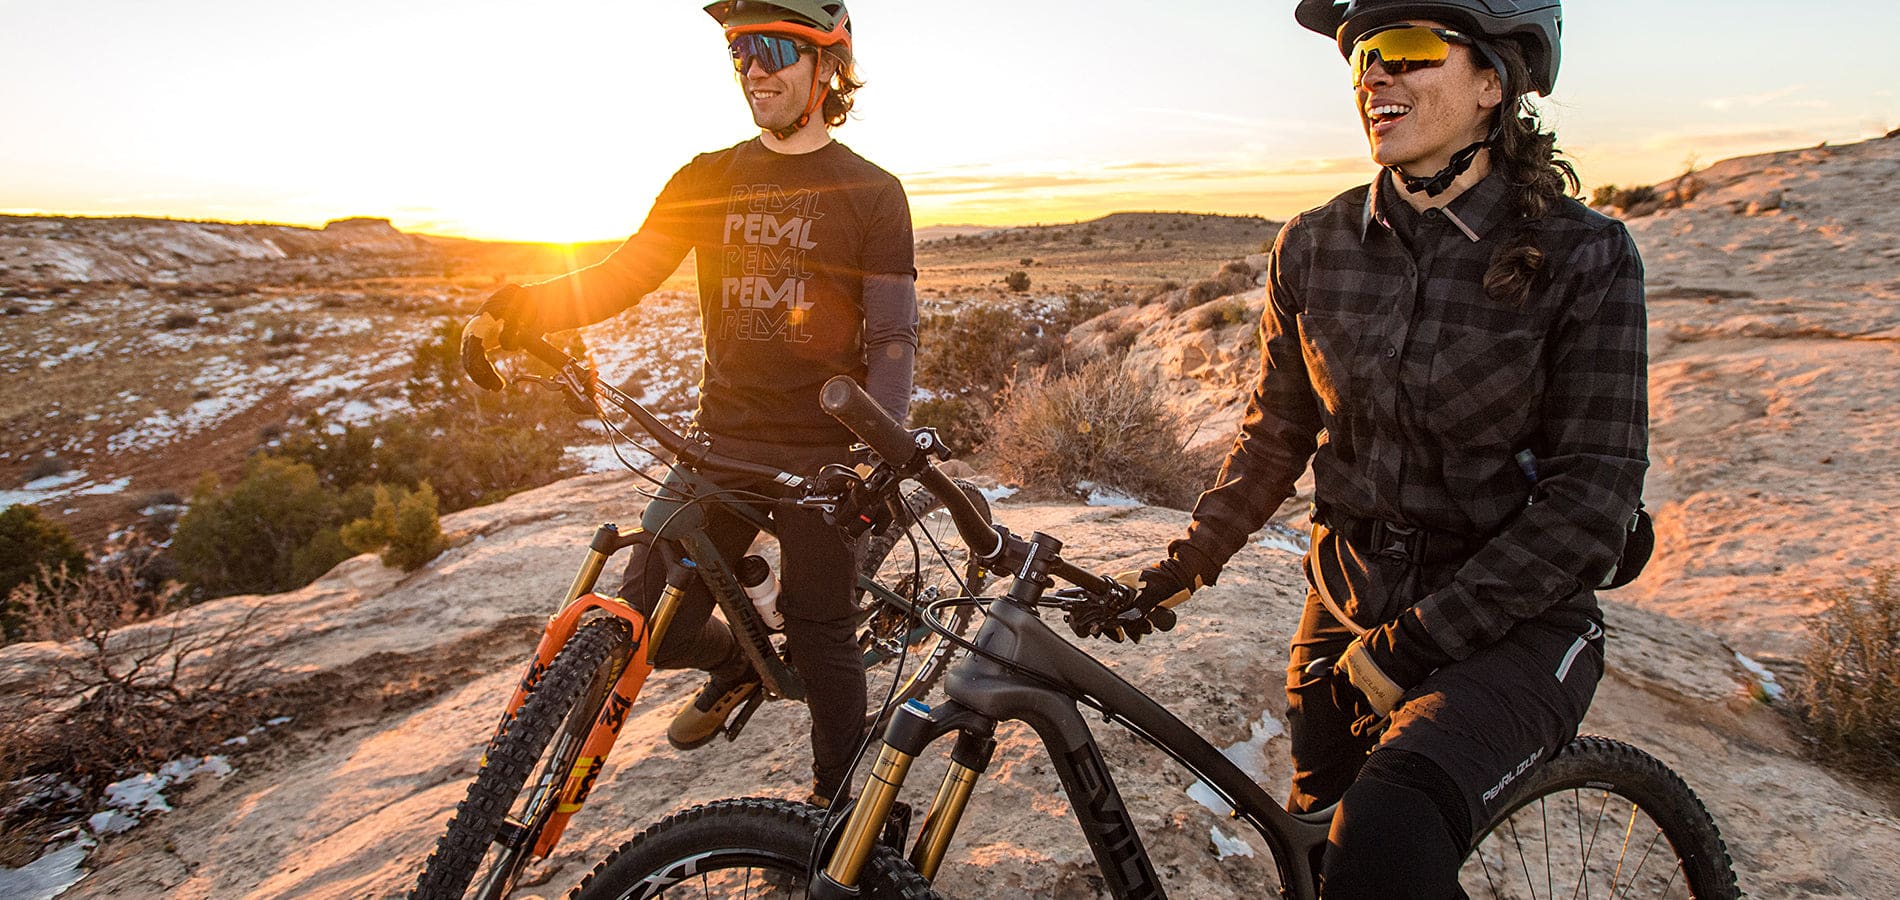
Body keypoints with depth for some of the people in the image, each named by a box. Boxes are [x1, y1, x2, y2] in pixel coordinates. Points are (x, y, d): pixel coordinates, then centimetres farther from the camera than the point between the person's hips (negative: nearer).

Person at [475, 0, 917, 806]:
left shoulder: (872, 194, -1)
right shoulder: (707, 181, 9)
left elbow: (893, 336, -4)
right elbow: (625, 275, 4)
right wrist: (533, 304, -17)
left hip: (821, 456, -3)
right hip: (721, 443, 4)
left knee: (820, 638, 5)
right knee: (650, 624, 2)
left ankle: (838, 807, 28)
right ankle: (736, 663, 37)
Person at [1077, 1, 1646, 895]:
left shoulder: (1583, 257, -11)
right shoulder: (1314, 248, -1)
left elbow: (1588, 500, -14)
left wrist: (1413, 644, -18)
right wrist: (1185, 565, 1)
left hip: (1512, 624, -4)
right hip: (1348, 608, 5)